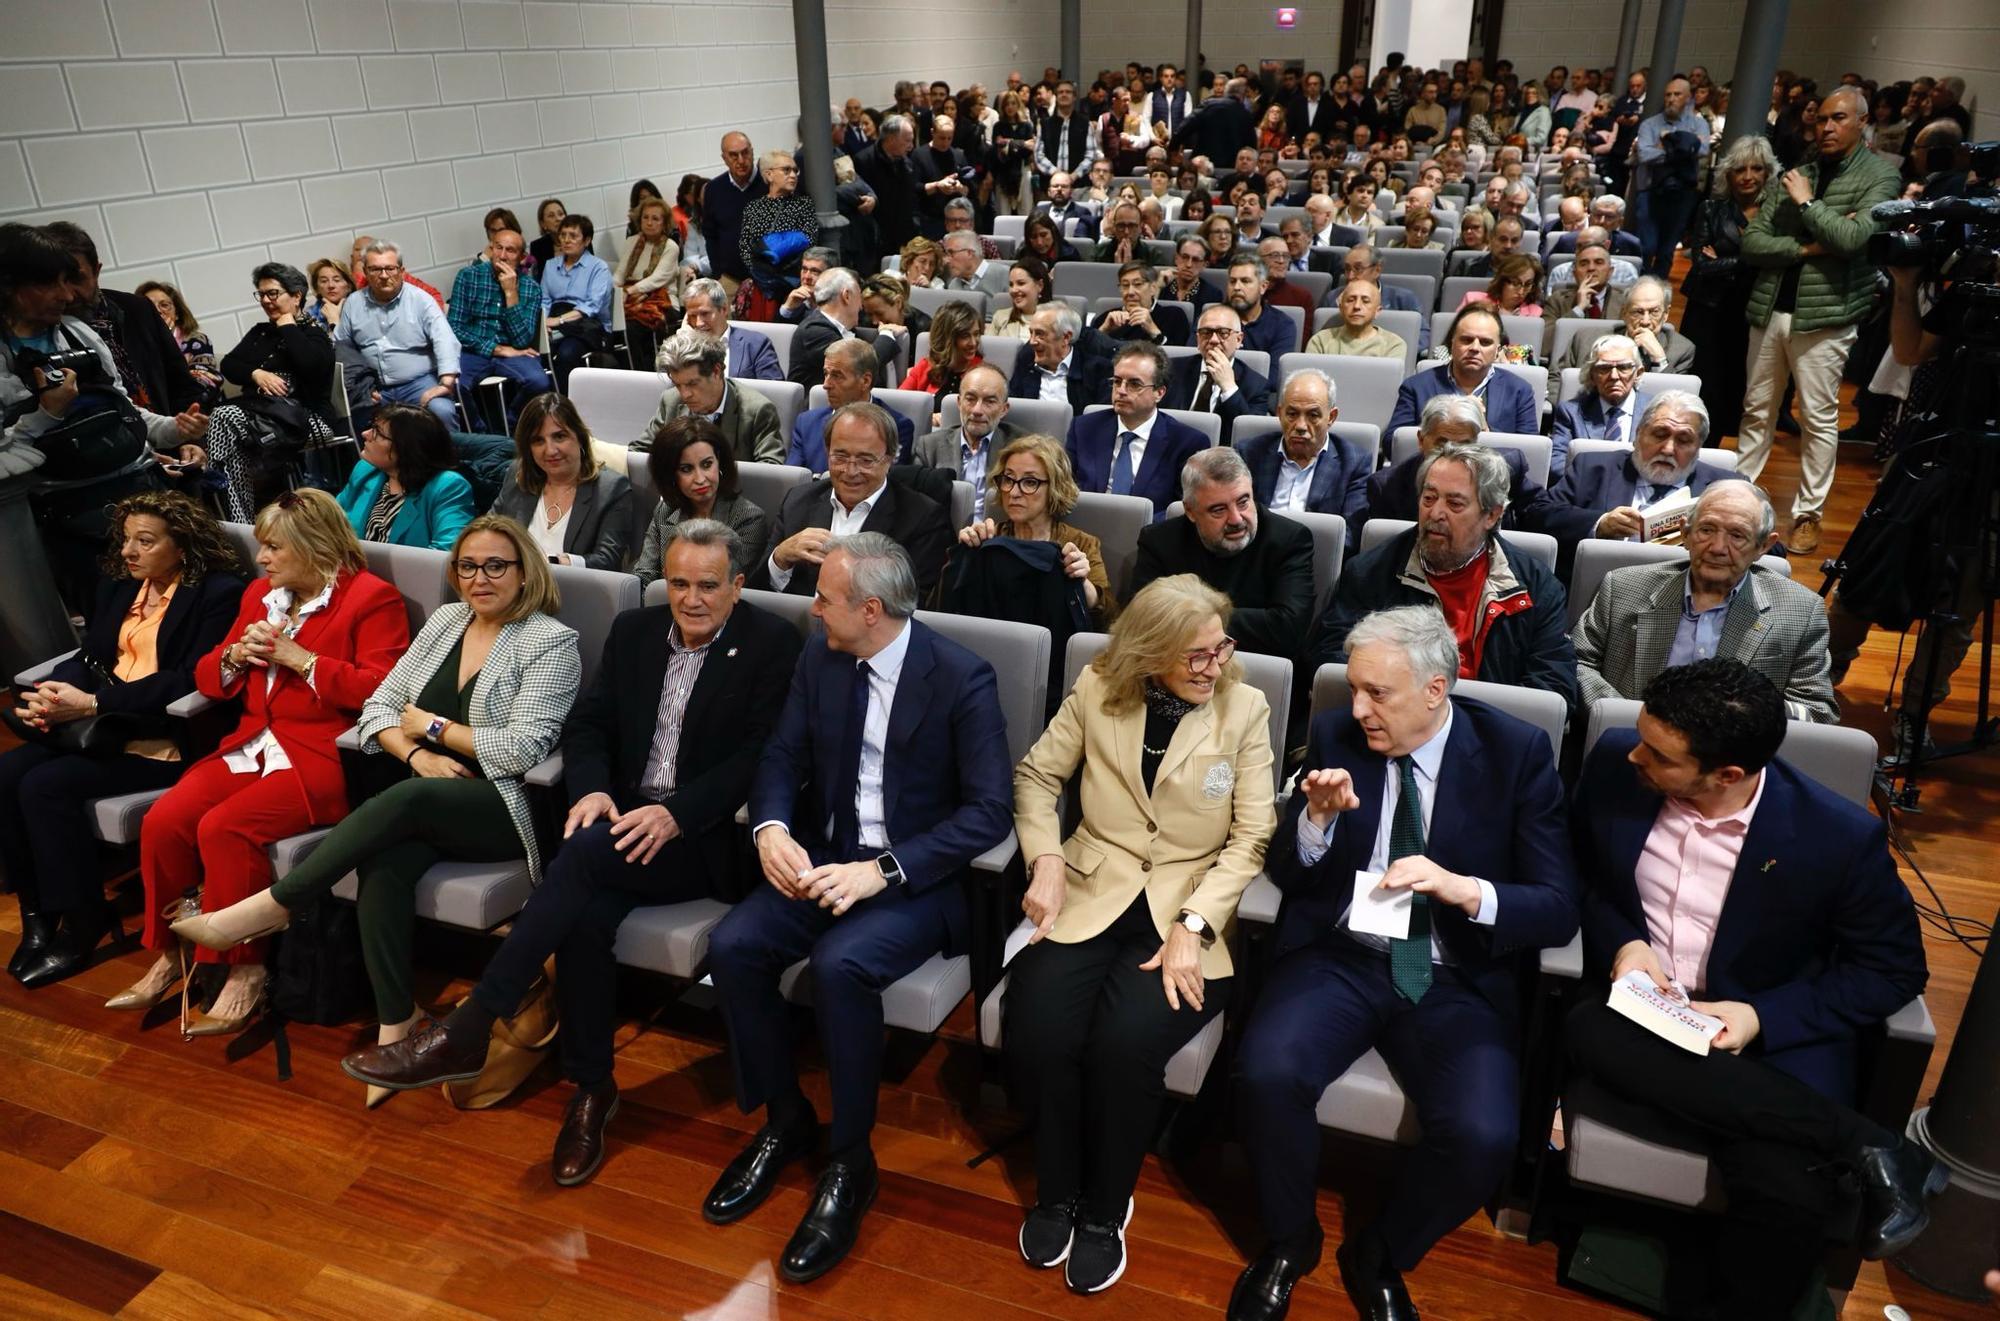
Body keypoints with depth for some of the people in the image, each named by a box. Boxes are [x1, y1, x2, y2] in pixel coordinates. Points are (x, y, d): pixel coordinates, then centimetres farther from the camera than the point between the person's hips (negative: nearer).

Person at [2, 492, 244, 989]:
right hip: (98, 723, 8)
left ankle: (81, 926, -9)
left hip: (165, 737, -7)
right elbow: (90, 656, 12)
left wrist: (93, 703, -22)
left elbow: (191, 680, -17)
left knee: (46, 785, -23)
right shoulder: (119, 585, 16)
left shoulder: (219, 592, -9)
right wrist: (53, 697, -11)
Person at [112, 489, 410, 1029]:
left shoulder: (371, 598, -5)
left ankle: (244, 972, -12)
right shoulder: (260, 594, 19)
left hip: (322, 756, -7)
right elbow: (208, 680, 23)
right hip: (252, 746, 8)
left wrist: (299, 658, -15)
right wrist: (235, 656, 0)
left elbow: (381, 690, -17)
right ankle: (171, 954, 5)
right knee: (162, 822, -14)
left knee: (224, 828, -27)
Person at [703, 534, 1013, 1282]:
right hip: (825, 859, 6)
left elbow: (988, 812, -17)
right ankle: (785, 1120, 6)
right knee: (732, 946, -18)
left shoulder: (961, 678, -14)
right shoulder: (820, 658, 4)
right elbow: (782, 757, 8)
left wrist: (882, 870, -26)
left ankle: (849, 1161, -9)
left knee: (839, 964, -32)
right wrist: (771, 828, -16)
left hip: (916, 878, -5)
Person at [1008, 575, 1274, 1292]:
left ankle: (1104, 1209, 2)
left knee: (1123, 1044, -27)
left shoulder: (1246, 708, -2)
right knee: (1038, 1031, -24)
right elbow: (1036, 775, 10)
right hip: (1090, 895, 2)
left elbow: (1252, 836, -5)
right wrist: (1044, 860, -7)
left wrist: (1193, 926, -16)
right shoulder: (1098, 690, 2)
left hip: (1186, 911, -2)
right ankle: (1056, 1191, 6)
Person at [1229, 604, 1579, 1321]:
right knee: (1266, 1073, -27)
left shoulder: (1518, 752, -5)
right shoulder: (1334, 736, 0)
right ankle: (1288, 1241, 6)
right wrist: (1318, 819, -16)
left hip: (1457, 979, -1)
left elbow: (1559, 909, -7)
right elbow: (1284, 874, 6)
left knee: (1483, 1135, -26)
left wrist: (1465, 890, -26)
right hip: (1340, 957, 1)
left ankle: (1380, 1254, 8)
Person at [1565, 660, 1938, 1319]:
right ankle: (1864, 1147, -21)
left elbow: (1895, 969, -3)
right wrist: (1619, 941, -11)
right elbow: (1579, 872, 9)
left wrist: (1763, 1017, -16)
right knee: (1590, 1033, -34)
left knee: (1789, 1193, -32)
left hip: (1776, 1036, -3)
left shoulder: (1840, 835, -17)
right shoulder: (1614, 764, -10)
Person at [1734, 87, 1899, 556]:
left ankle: (1808, 514, 8)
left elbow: (1852, 238, -18)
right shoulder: (1795, 175, 8)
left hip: (1825, 314, -4)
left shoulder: (1880, 176, -2)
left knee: (1820, 419, 0)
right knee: (1757, 410, 12)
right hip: (1770, 308, 4)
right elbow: (1752, 241, 1)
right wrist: (1806, 248, -12)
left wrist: (1808, 202, -8)